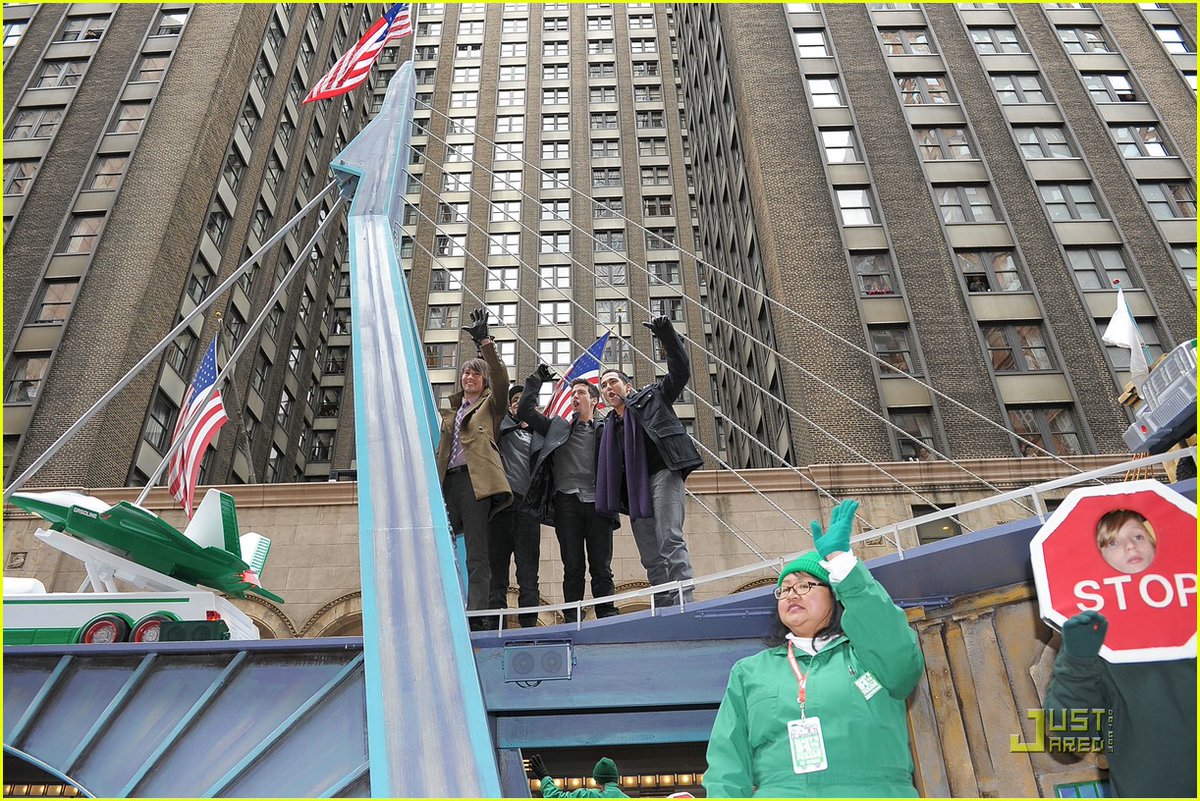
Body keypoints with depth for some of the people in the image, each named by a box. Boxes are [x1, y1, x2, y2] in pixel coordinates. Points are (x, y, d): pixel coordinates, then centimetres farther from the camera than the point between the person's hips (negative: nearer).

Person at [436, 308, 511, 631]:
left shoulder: (490, 405, 14)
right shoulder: (451, 412, 30)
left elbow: (502, 379, -3)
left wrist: (484, 343, -11)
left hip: (475, 478, -6)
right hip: (450, 480, 6)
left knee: (476, 553, -14)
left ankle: (477, 615, -21)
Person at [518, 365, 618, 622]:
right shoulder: (558, 427, 19)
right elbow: (525, 412, 15)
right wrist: (536, 380, 19)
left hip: (597, 502, 0)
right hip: (567, 501, 1)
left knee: (601, 567, 0)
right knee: (573, 566, -1)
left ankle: (608, 617, 3)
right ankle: (572, 620, 2)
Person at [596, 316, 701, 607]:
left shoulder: (650, 397, 14)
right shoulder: (609, 426, 26)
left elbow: (680, 372, 2)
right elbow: (609, 467, 22)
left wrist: (667, 335, -9)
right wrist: (615, 500, 7)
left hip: (661, 475, -6)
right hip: (634, 490, 6)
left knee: (670, 541, -20)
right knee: (651, 558, 2)